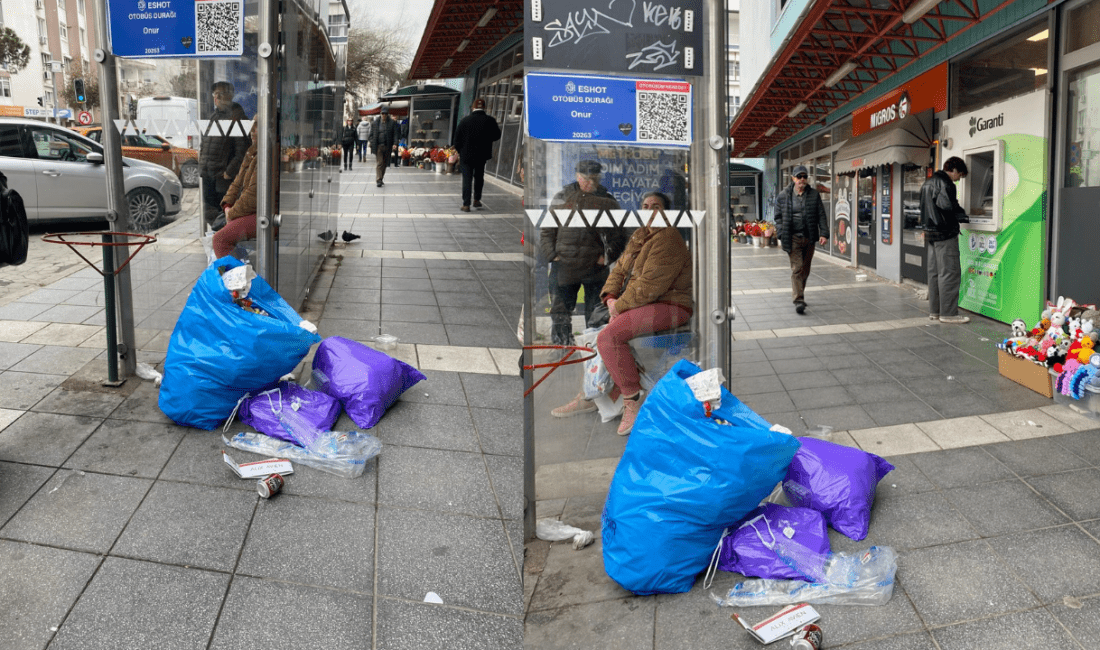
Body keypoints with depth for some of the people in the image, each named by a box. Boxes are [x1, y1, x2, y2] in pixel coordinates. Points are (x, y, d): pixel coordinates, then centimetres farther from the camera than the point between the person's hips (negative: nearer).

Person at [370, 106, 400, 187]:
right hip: (378, 146, -1)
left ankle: (381, 179, 21)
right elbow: (372, 134, 9)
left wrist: (395, 144, -11)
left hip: (387, 146, 1)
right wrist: (372, 144, 1)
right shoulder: (375, 122, 4)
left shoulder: (392, 123, 1)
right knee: (379, 163, -8)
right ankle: (378, 180, -11)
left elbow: (395, 134, 0)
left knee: (385, 164, 9)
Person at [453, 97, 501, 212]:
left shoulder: (465, 120, -6)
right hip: (482, 155, 1)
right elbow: (496, 136, 4)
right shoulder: (490, 120, -7)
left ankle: (466, 204, -1)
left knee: (467, 179, 3)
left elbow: (457, 138, -1)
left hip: (466, 155, -1)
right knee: (479, 177, 21)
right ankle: (477, 200, 26)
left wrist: (459, 151, 13)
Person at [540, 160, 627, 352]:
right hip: (564, 264, 1)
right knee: (560, 313, 2)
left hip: (595, 266, 0)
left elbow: (618, 235, 10)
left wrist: (607, 257, -4)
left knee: (595, 315, 4)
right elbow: (546, 231, 11)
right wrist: (552, 255, -1)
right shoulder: (561, 198, 8)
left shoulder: (607, 202, 6)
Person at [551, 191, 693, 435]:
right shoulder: (639, 237, 17)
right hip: (640, 304, 10)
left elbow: (650, 286, -21)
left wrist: (620, 305, -15)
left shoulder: (668, 240, -14)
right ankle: (590, 396, 16)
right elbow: (619, 270, 16)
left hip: (669, 307, -10)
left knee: (609, 336, -26)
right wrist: (610, 298, -3)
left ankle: (633, 399, -16)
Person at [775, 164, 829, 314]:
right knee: (797, 268, -11)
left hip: (809, 238, 3)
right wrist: (782, 234, -5)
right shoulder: (783, 196, 2)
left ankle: (799, 293, 30)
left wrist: (824, 233, -6)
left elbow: (821, 216, 5)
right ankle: (798, 300, -13)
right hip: (793, 238, -3)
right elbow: (778, 217, 7)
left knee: (805, 269, 11)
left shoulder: (814, 195, 5)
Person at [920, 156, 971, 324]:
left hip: (930, 233, 10)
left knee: (934, 272, 12)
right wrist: (964, 217, -8)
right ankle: (948, 313, -6)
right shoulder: (944, 183, -13)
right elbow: (948, 205, -23)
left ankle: (934, 310, 17)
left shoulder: (928, 182, 18)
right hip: (945, 234, -10)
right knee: (949, 273, -7)